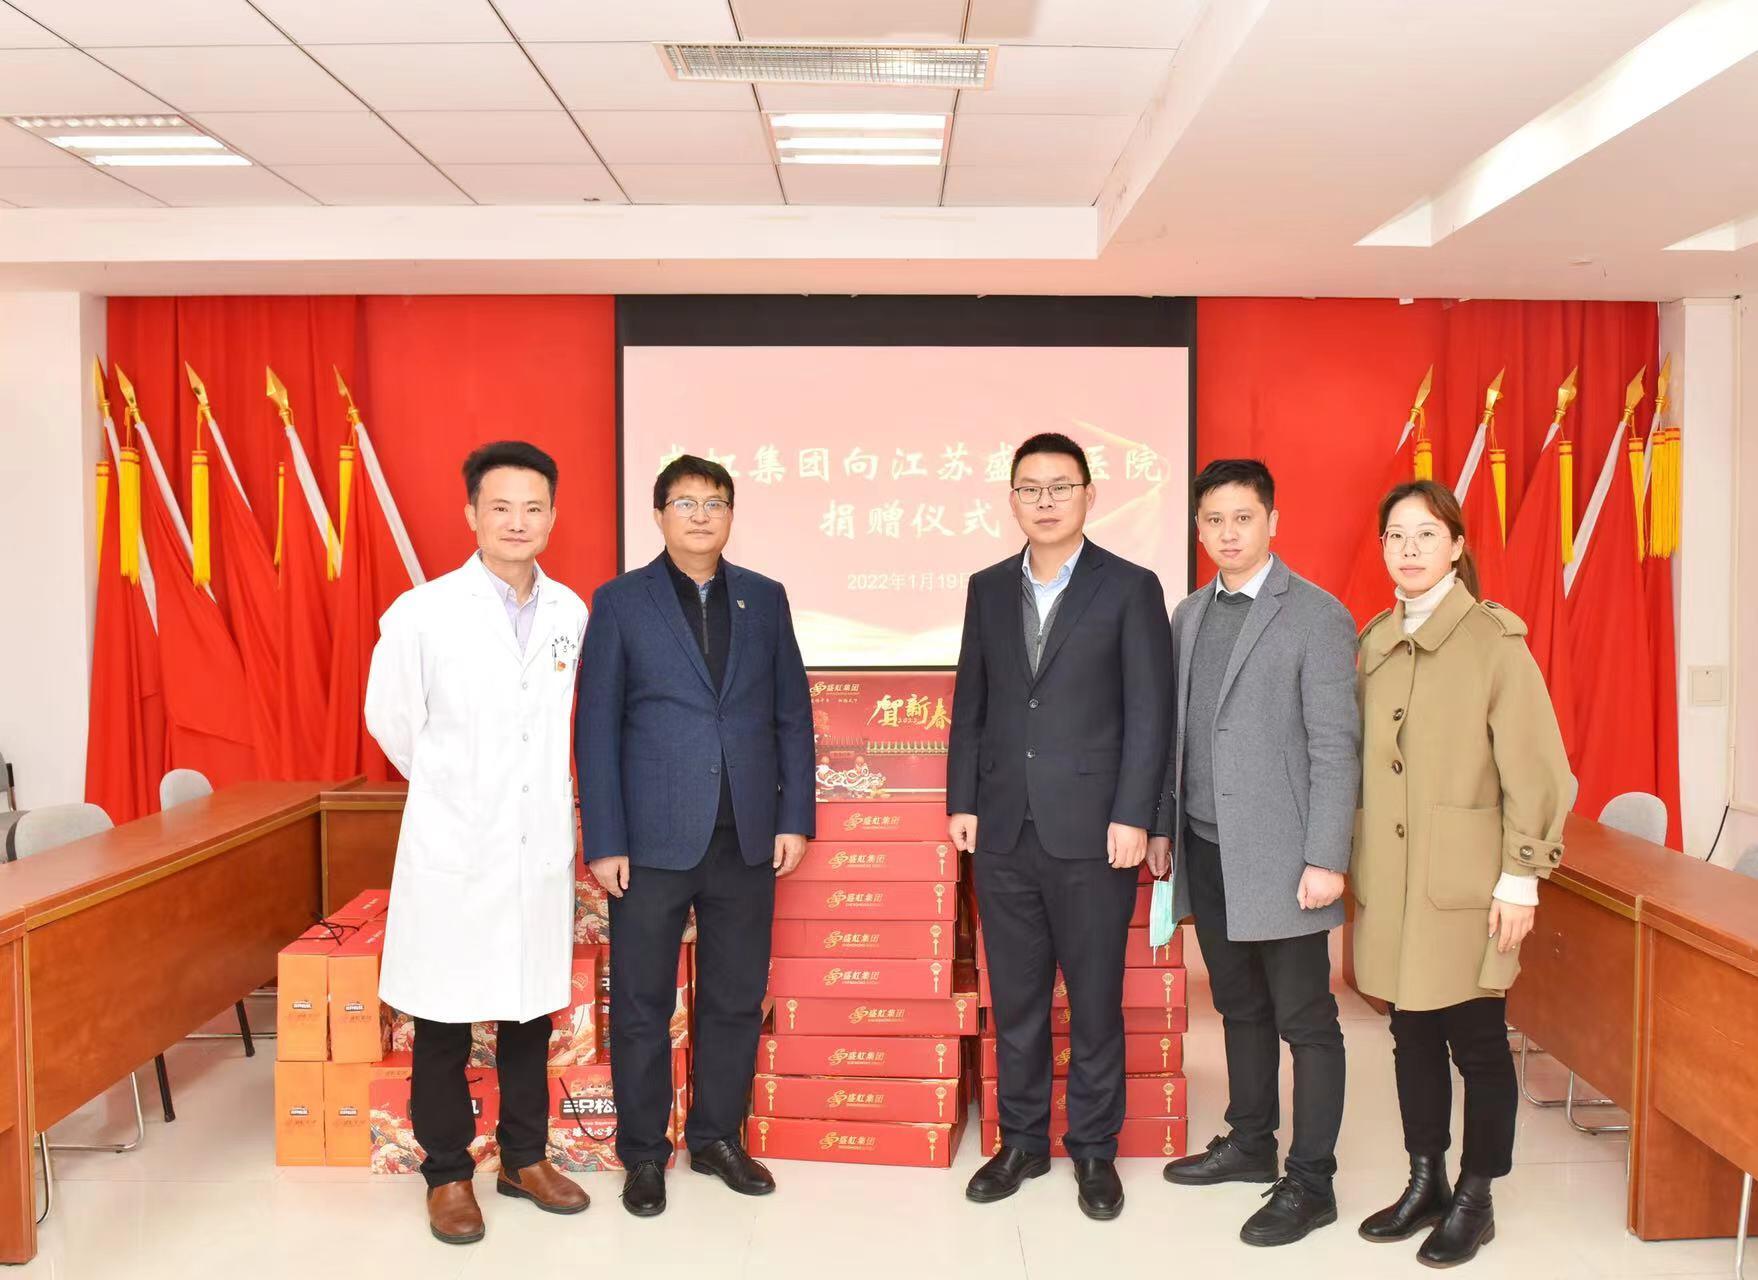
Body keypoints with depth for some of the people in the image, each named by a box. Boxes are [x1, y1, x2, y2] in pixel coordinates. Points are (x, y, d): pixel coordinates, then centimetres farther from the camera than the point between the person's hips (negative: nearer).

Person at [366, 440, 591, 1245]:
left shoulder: (573, 614, 1)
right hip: (453, 847, -3)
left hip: (542, 847, 3)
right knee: (444, 1020, 7)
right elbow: (390, 719, 2)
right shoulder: (422, 613, -10)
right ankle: (448, 1174, 24)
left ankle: (524, 1159, 31)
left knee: (531, 1012, 14)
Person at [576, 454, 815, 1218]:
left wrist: (794, 818, 2)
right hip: (653, 839, -2)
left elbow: (792, 715, 8)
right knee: (641, 1004, 7)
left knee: (737, 999, 12)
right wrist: (604, 841, -7)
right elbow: (597, 728, -3)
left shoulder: (764, 599, 8)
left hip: (746, 838, 3)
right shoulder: (620, 602, -1)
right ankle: (643, 1153, 25)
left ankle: (718, 1138, 29)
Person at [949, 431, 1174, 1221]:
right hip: (1003, 831, 4)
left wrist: (1131, 818, -11)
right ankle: (1021, 1141, 27)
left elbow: (1149, 712, -5)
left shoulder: (1130, 588, -2)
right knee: (1014, 998, 12)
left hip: (1090, 831, -3)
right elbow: (969, 704, 12)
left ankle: (1094, 1149, 23)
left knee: (1095, 999, 7)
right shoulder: (988, 588, 10)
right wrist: (961, 801, 5)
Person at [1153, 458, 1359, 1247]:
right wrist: (1164, 826, 13)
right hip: (1207, 851, 6)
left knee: (1305, 1023, 4)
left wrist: (1326, 859, -16)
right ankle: (1249, 1143, 34)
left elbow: (1334, 747, -13)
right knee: (1240, 1009, 19)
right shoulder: (1189, 615, 11)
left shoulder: (1317, 617, -8)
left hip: (1278, 857, -6)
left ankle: (1310, 1182, 15)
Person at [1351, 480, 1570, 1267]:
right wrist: (1352, 863, 8)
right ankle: (1424, 1184, 29)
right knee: (1412, 1034, 13)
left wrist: (1521, 877, -11)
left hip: (1465, 884, -5)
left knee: (1476, 1039, 6)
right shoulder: (1373, 642, 8)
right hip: (1390, 883, 5)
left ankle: (1475, 1201, 22)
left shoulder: (1495, 640, -7)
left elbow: (1534, 768, -9)